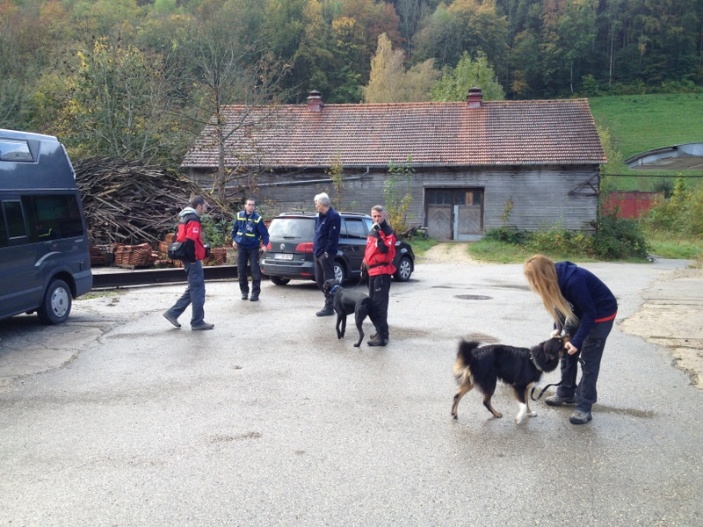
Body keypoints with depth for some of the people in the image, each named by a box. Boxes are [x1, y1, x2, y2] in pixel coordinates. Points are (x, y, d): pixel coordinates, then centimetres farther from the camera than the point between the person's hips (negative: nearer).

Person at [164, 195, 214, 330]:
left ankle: (173, 313, 16)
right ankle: (197, 322, 4)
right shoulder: (193, 220, -16)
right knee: (198, 290, -2)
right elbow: (190, 241, -26)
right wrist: (193, 259, -20)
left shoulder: (185, 217, 15)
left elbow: (181, 238, 19)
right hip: (193, 260, -10)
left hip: (187, 259, 10)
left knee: (192, 289, 18)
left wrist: (187, 258, 19)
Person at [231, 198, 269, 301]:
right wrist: (234, 239, 12)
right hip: (241, 247, 3)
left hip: (253, 247, -3)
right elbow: (234, 229, 17)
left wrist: (264, 244, -20)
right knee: (241, 271, 7)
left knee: (255, 271, -4)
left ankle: (255, 293, 4)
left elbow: (265, 233, -8)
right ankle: (244, 292, 21)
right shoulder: (239, 216, 1)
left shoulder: (258, 219, -9)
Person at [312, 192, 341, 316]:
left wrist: (327, 251, -19)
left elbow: (333, 236, -18)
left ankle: (329, 307, 2)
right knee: (319, 280, 14)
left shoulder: (333, 216, -14)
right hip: (318, 253, 10)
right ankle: (329, 300, 27)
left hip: (326, 254, -10)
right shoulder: (319, 216, 16)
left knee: (328, 281, -3)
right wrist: (315, 248, 14)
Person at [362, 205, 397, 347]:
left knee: (379, 304, -13)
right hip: (372, 271, 9)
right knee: (372, 303, 14)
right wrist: (364, 264, 21)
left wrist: (379, 235, -28)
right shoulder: (371, 232, 17)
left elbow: (386, 250, -23)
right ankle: (380, 331, 25)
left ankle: (382, 336, -14)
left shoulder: (388, 232, -9)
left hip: (382, 272, -9)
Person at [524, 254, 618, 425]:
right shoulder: (556, 277, -12)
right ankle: (566, 394, 27)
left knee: (588, 360, -6)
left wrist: (577, 341, -26)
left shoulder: (573, 280, -37)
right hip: (580, 311, 8)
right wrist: (557, 329, -7)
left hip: (600, 314, -8)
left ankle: (584, 407, 0)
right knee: (567, 352, 12)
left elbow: (590, 313, -28)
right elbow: (560, 303, 4)